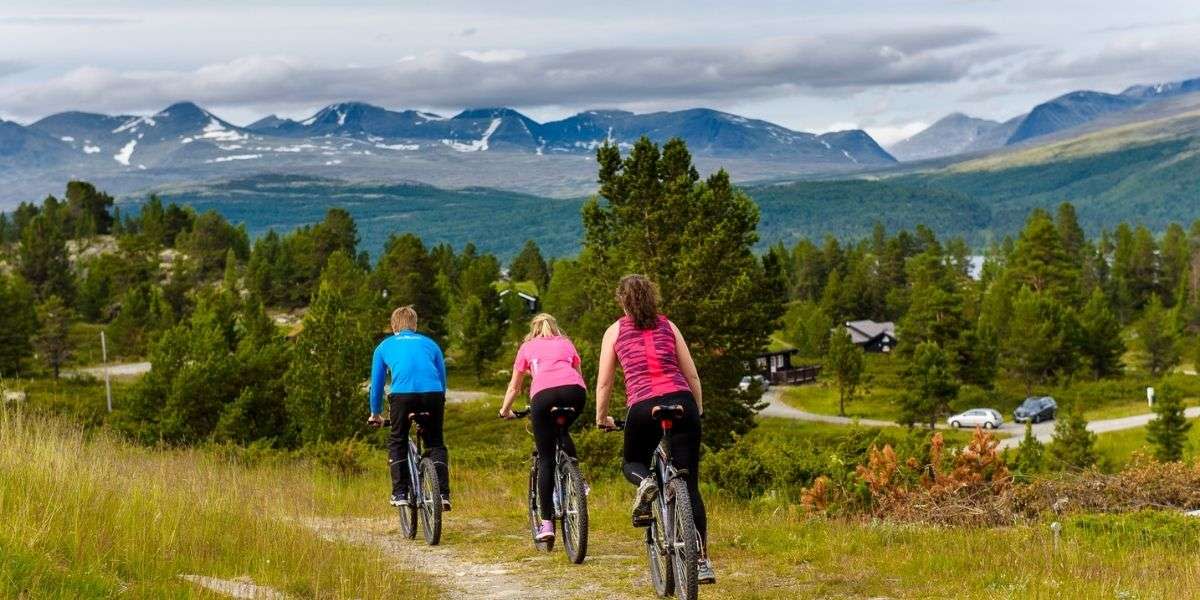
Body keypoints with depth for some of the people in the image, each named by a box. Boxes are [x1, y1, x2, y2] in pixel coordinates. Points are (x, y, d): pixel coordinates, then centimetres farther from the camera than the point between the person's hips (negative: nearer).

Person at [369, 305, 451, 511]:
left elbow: (376, 383, 31)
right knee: (435, 443, 18)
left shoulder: (384, 346, 27)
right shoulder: (430, 343, 30)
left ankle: (400, 494, 9)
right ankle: (442, 494, 6)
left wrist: (375, 413, 44)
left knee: (397, 442, 19)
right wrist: (438, 406, 47)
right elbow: (442, 378, 33)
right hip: (433, 394, 2)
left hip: (403, 394, -1)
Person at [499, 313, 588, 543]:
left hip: (543, 394, -2)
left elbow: (514, 386, 35)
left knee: (546, 459, 4)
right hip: (575, 391, 2)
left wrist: (505, 410, 50)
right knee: (562, 432, 33)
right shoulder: (566, 344, 33)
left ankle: (547, 523, -1)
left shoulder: (528, 347, 30)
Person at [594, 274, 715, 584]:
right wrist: (698, 411, 31)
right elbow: (692, 375, 18)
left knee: (633, 463, 27)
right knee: (690, 486, 6)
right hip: (681, 402, 2)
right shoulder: (668, 326, 20)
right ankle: (702, 562, 0)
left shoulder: (615, 331, 15)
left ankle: (645, 482, -9)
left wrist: (601, 418, 28)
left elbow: (604, 383, 14)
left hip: (642, 408, -1)